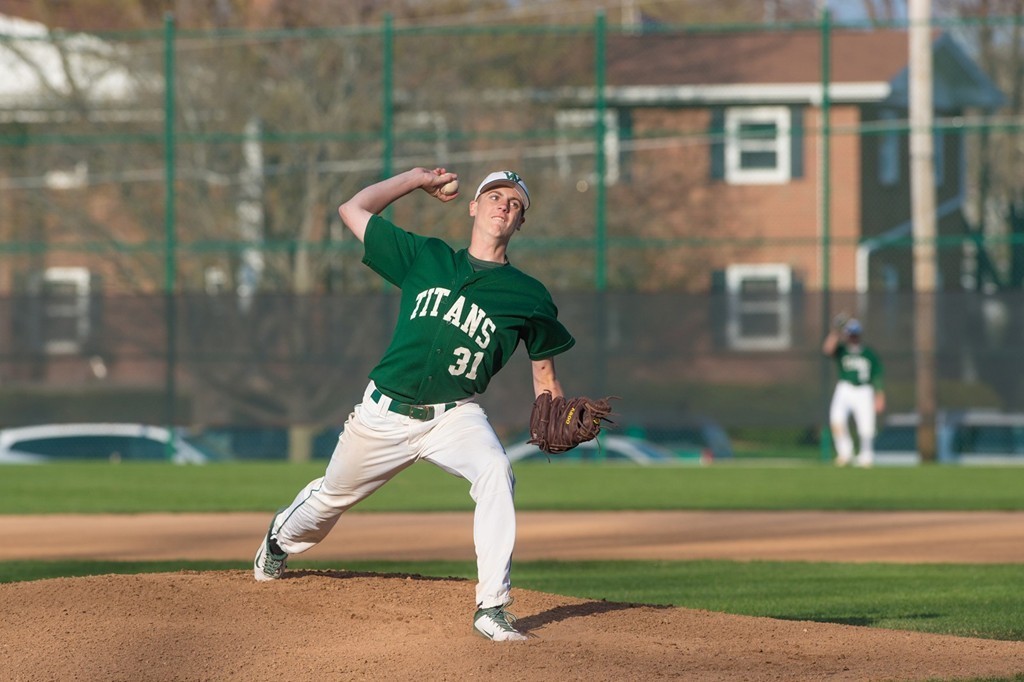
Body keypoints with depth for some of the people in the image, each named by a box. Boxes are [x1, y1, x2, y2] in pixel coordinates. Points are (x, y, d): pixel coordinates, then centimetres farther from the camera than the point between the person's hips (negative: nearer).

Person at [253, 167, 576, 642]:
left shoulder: (527, 296, 0)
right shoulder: (426, 257, 4)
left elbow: (544, 371, 8)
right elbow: (352, 210, 10)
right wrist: (416, 180, 13)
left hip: (454, 417, -2)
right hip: (384, 414, 2)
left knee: (496, 473, -32)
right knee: (332, 495, 19)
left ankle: (492, 608, -31)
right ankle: (281, 540, 56)